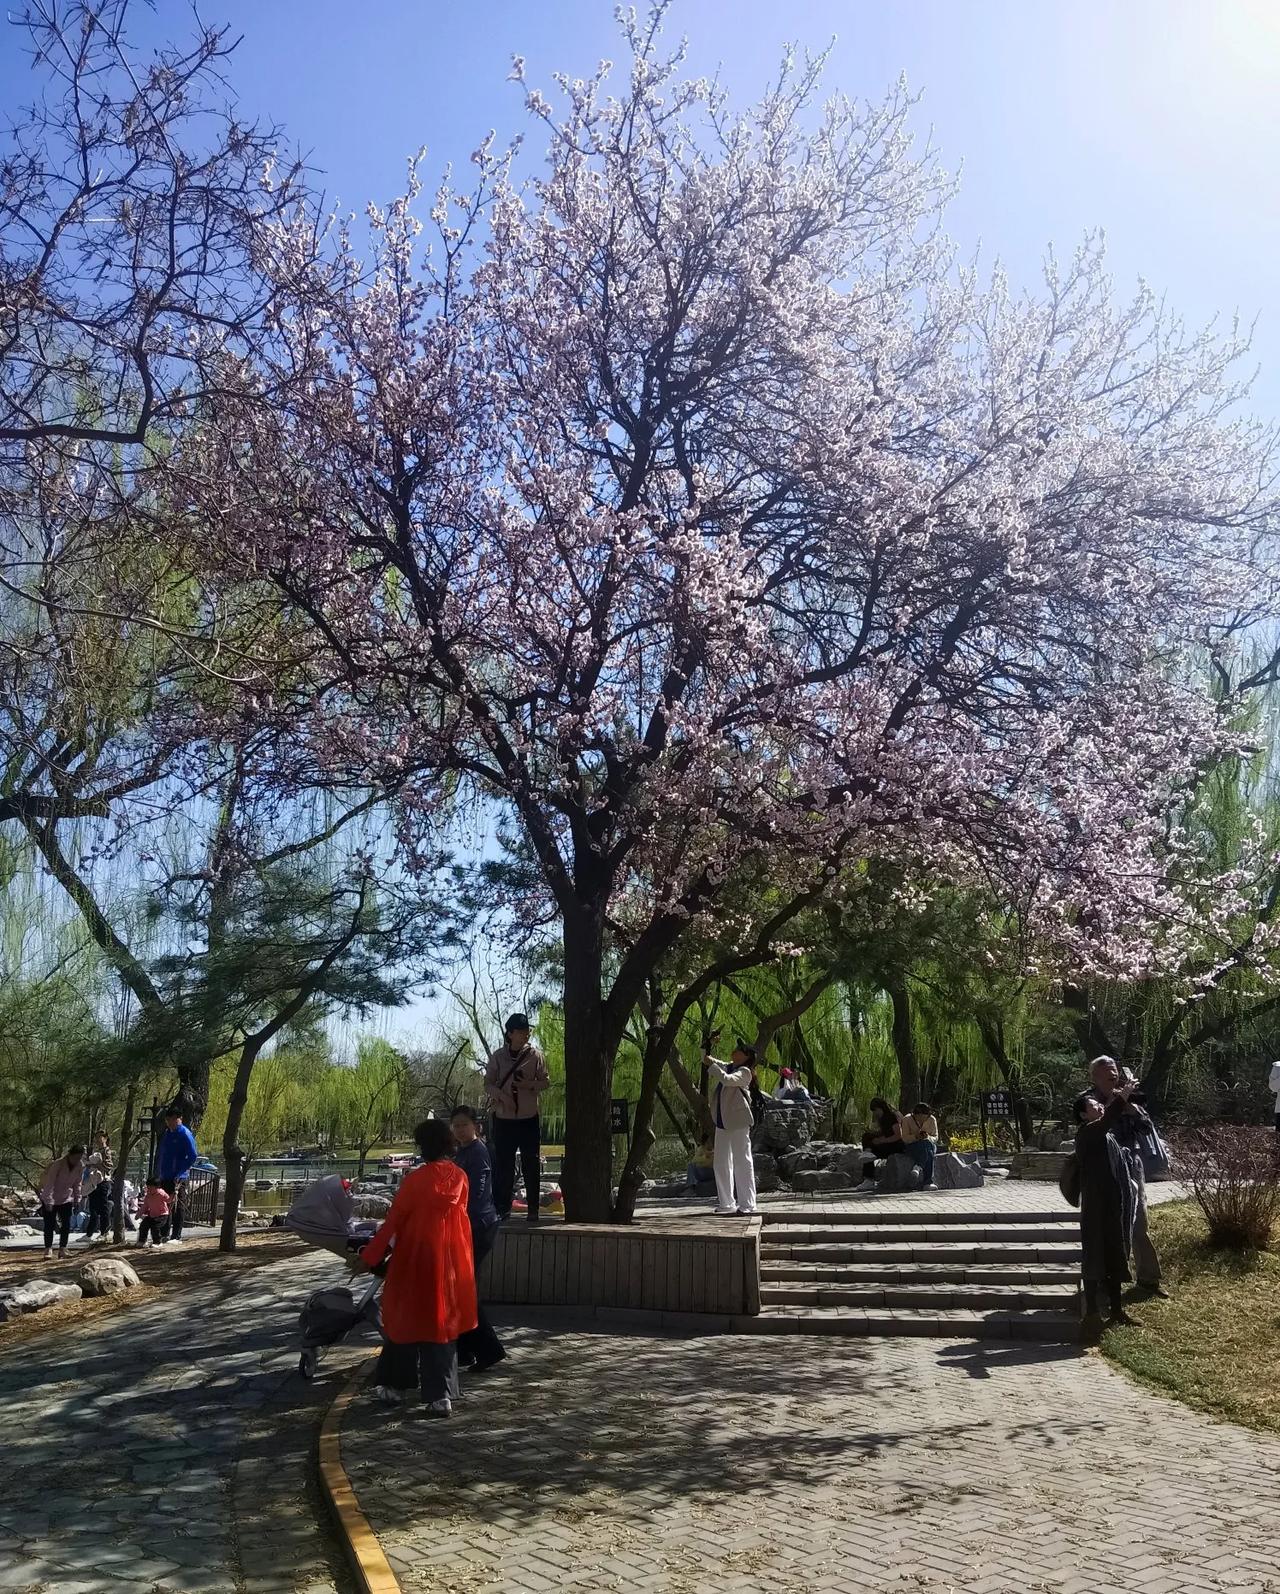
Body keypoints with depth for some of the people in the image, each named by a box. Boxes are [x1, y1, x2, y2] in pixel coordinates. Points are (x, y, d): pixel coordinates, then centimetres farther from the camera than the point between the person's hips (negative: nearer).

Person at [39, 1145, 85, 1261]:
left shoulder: (80, 1166, -10)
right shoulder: (57, 1165, -28)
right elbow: (49, 1184, -27)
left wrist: (76, 1199, 2)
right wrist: (48, 1202, -30)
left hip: (66, 1199, 5)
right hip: (50, 1200, -5)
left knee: (66, 1225, 1)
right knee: (49, 1225, -6)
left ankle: (62, 1249, 8)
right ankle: (48, 1250, 2)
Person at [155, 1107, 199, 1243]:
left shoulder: (185, 1134, -10)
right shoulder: (166, 1134, 13)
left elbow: (193, 1156, -14)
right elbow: (160, 1154, 21)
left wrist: (181, 1171, -17)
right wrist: (157, 1173, 13)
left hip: (178, 1179, -7)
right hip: (164, 1178, 7)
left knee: (176, 1208, -2)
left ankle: (176, 1237, 4)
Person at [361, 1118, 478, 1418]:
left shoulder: (415, 1180, -17)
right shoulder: (460, 1177, -3)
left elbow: (392, 1223, -11)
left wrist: (369, 1257, -1)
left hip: (417, 1261, -4)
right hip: (452, 1261, 4)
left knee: (404, 1320, 15)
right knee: (443, 1323, 12)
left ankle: (394, 1385, 26)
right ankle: (441, 1394, 8)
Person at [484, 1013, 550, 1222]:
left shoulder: (535, 1055, -2)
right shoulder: (498, 1056, 0)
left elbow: (545, 1081, 3)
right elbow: (488, 1083, 4)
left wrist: (529, 1085, -16)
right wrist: (500, 1094, -15)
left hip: (529, 1118, -1)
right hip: (504, 1118, 1)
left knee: (532, 1164, 2)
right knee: (502, 1165, 4)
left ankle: (533, 1209, 10)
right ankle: (502, 1208, 14)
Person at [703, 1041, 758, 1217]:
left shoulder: (745, 1072, -7)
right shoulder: (728, 1066, 16)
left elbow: (727, 1080, -25)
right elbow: (707, 1059, 24)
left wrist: (711, 1065, -20)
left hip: (738, 1122, -8)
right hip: (723, 1122, 8)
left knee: (742, 1163, -5)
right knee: (720, 1163, 8)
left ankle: (747, 1205, -2)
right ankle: (727, 1204, 14)